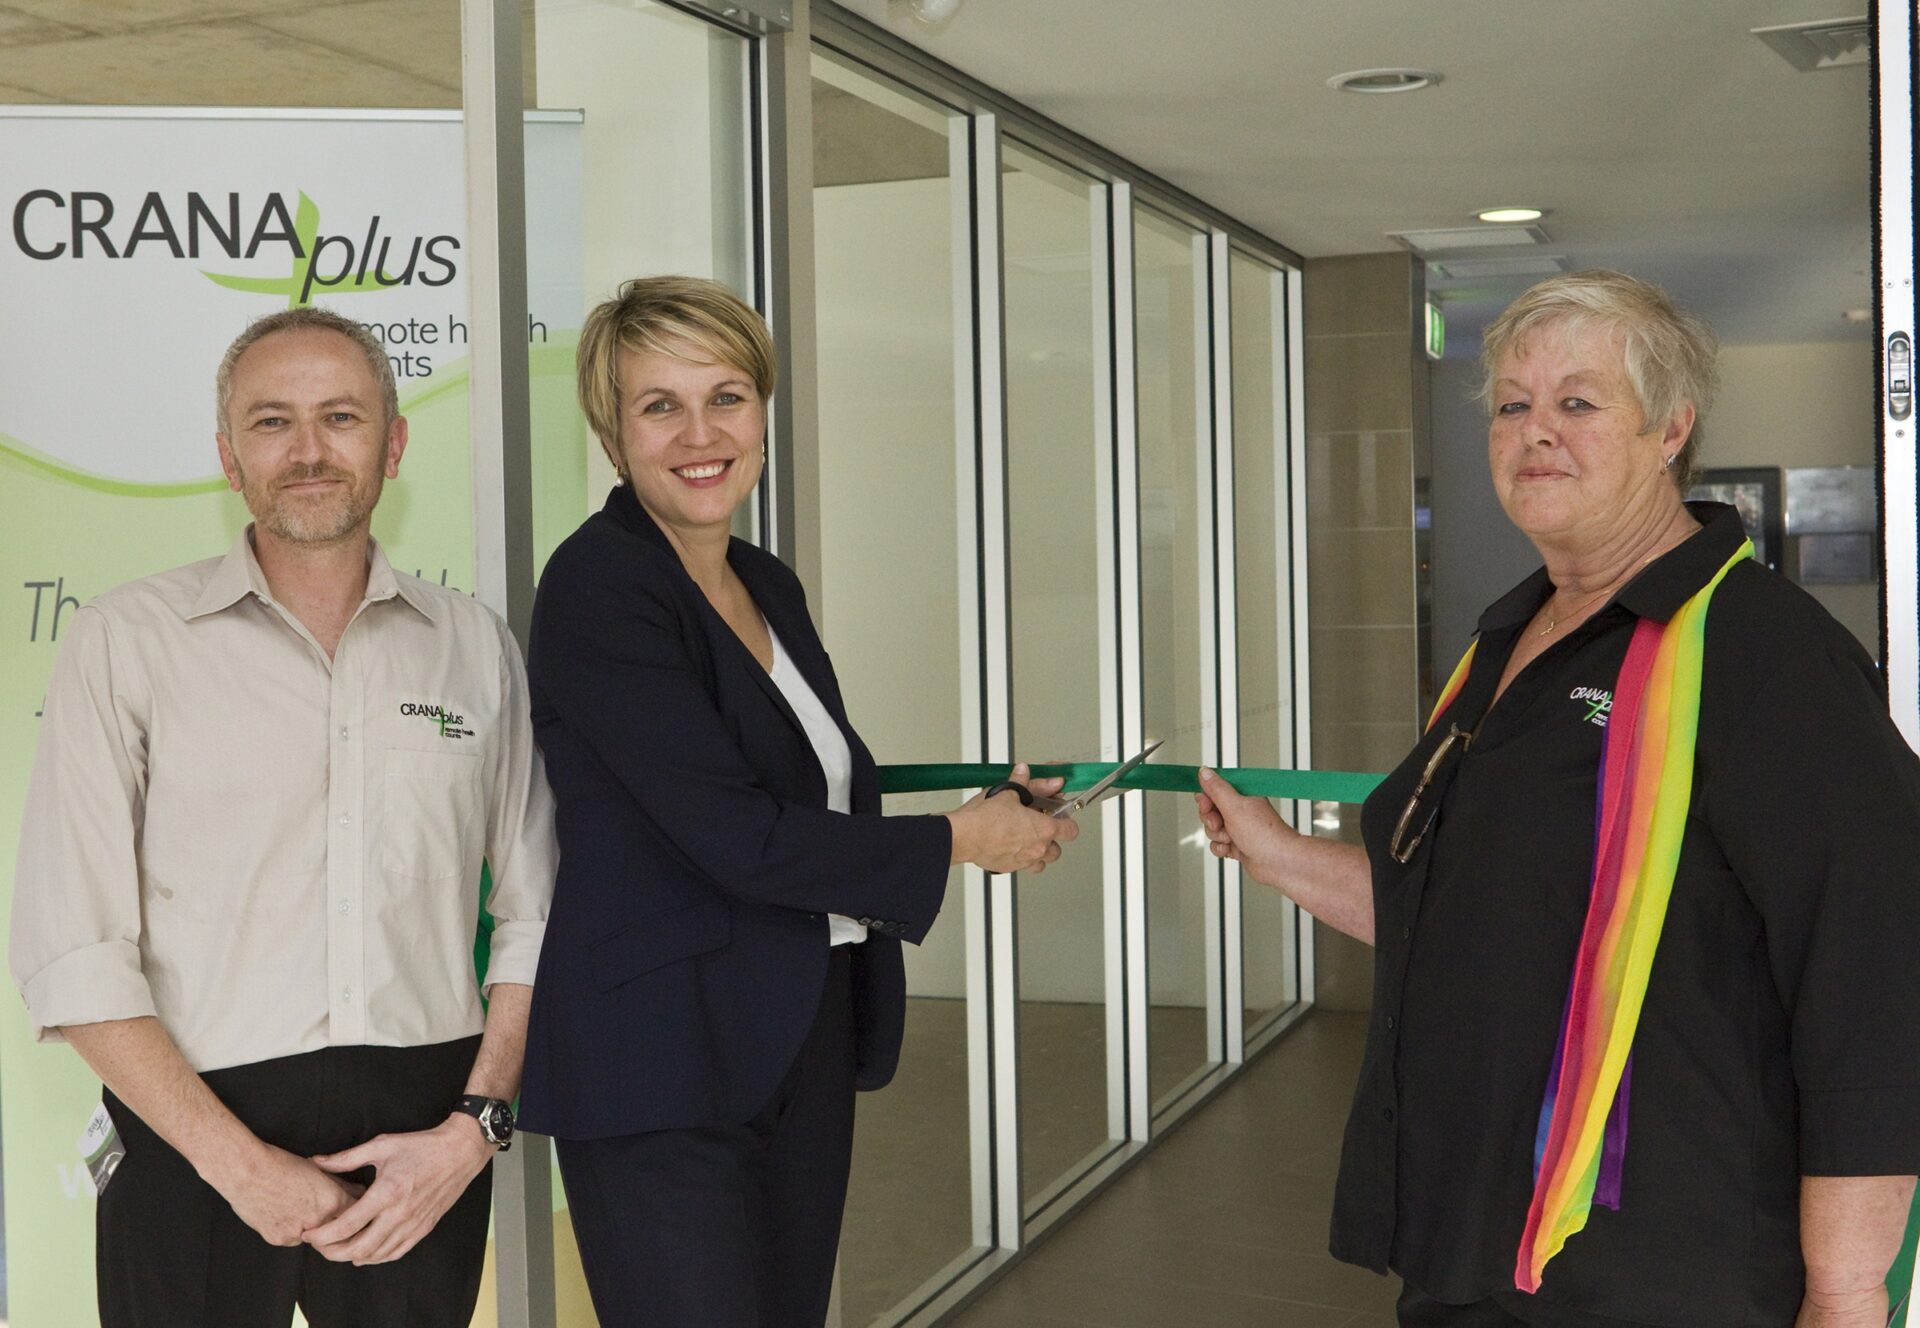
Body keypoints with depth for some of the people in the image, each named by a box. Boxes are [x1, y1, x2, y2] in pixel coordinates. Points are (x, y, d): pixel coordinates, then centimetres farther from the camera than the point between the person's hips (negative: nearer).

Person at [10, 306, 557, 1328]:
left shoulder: (474, 646, 6)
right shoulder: (126, 641, -1)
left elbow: (536, 917, 5)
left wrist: (473, 1128, -6)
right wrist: (239, 1161, -11)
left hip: (427, 1133, 2)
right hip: (200, 1135, -2)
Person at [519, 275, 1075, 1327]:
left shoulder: (768, 585, 12)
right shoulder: (597, 586, -14)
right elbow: (737, 838, -20)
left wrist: (998, 816, 3)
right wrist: (955, 841, -9)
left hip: (808, 1043, 8)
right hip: (663, 1075, -8)